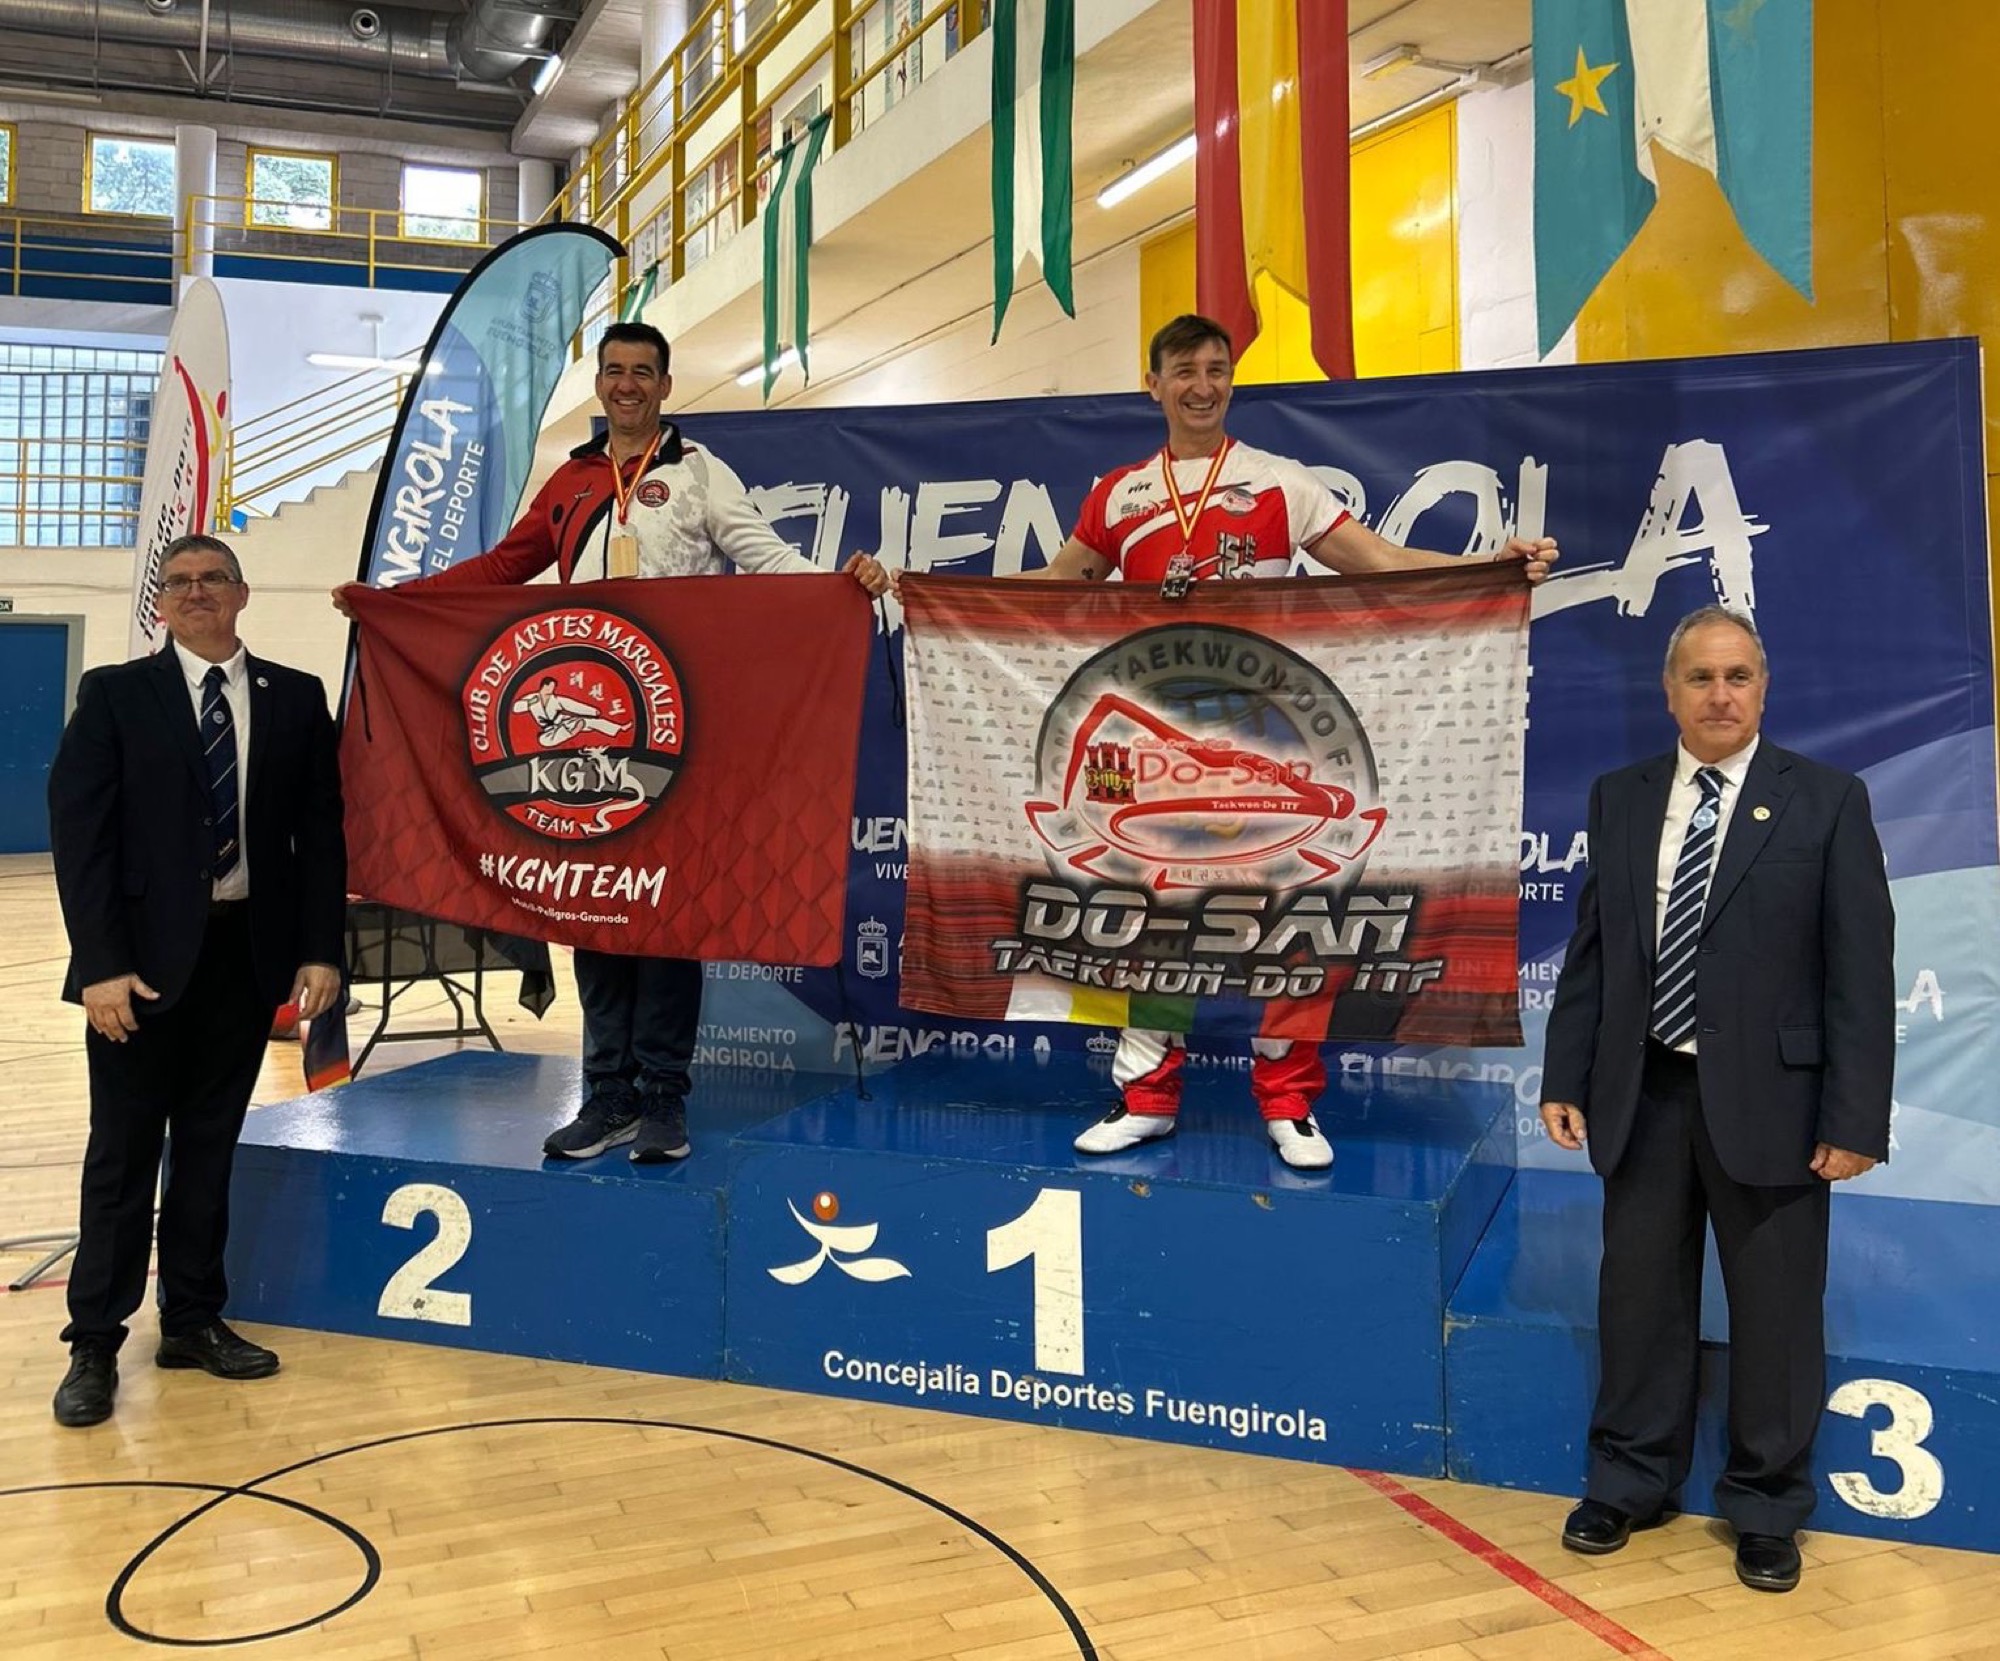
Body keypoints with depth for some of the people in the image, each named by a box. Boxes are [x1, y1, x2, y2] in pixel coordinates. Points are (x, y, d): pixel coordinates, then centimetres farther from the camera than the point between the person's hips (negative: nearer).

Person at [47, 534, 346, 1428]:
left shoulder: (296, 698, 6)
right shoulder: (115, 694, 0)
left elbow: (320, 830, 5)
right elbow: (78, 831, -5)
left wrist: (320, 949, -3)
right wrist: (102, 963, -14)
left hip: (247, 950, 2)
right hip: (144, 957, -2)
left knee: (210, 1147, 12)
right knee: (123, 1153, 5)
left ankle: (193, 1320, 25)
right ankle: (95, 1344, 16)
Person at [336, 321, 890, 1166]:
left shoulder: (698, 473, 6)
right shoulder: (571, 481, 19)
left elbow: (764, 553, -5)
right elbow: (504, 566, 22)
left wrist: (840, 581, -24)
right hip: (583, 720, 5)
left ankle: (663, 1097, 4)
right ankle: (608, 1094, 13)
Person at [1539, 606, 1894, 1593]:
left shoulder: (1827, 802, -2)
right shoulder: (1619, 800, 7)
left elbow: (1863, 971, -5)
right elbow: (1590, 951, 8)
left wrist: (1855, 1119, -10)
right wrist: (1566, 1080, 3)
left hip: (1767, 1097, -2)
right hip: (1643, 1094, 3)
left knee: (1775, 1309, 8)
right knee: (1639, 1294, 13)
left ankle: (1766, 1509, 27)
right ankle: (1630, 1484, 30)